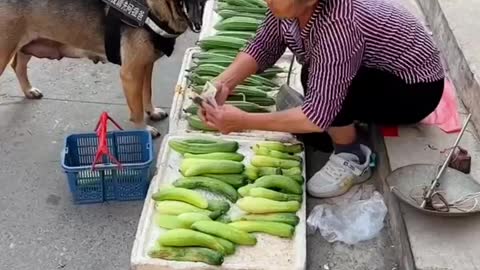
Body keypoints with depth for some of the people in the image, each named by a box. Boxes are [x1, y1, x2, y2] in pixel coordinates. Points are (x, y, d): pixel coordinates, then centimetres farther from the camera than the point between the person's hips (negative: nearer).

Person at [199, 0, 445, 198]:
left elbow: (320, 114, -38)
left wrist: (243, 122, -37)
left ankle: (353, 159, -8)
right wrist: (224, 82, -24)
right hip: (373, 72, 8)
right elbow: (263, 46, -8)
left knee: (323, 84, -30)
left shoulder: (337, 27, -38)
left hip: (416, 88, -8)